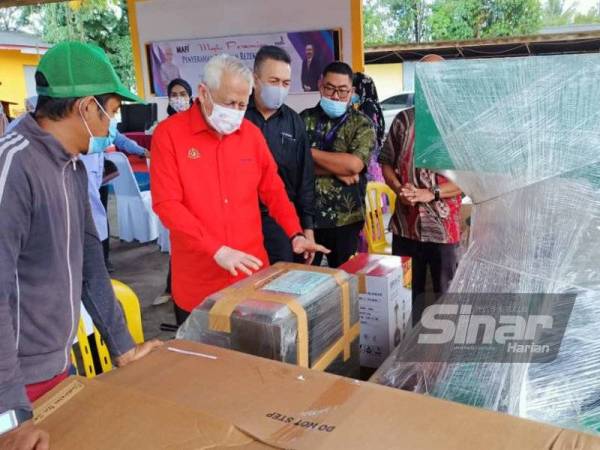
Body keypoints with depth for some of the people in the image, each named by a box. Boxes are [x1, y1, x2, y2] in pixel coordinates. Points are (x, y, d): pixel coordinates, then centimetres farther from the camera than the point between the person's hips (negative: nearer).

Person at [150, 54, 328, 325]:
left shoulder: (251, 133, 6)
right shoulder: (169, 133, -8)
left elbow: (272, 189, 13)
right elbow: (167, 204, -14)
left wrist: (295, 234, 0)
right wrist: (217, 250, -21)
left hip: (251, 269, 4)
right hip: (199, 278, -3)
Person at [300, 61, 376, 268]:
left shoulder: (362, 124, -1)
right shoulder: (304, 119, 5)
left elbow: (354, 164, -17)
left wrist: (310, 152, -10)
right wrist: (338, 170, -15)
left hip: (345, 218, -1)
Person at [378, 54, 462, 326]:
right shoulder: (403, 120, 7)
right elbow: (386, 164, 11)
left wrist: (431, 194, -18)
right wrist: (399, 189, -9)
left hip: (443, 227, -3)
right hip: (405, 224, 3)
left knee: (445, 294, 9)